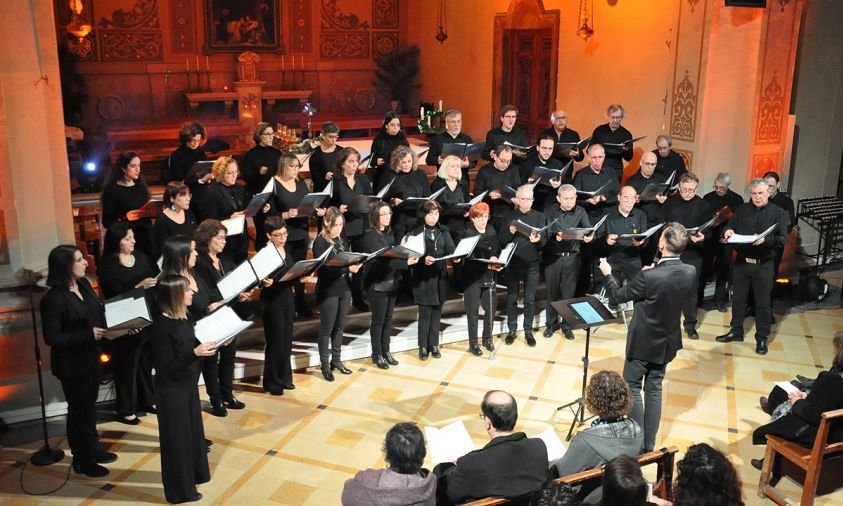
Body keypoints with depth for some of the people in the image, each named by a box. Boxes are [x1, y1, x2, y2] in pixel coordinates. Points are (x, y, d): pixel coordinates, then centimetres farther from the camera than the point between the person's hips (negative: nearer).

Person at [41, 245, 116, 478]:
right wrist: (88, 335, -25)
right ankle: (81, 460, 25)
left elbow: (99, 314, 11)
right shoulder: (54, 299, -23)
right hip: (71, 364, -7)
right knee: (78, 409, 8)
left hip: (90, 356, 7)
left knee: (89, 404, 22)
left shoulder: (84, 285, 0)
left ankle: (93, 448, 40)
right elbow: (52, 338, -22)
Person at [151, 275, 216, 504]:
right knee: (177, 436, 5)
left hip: (188, 384, 8)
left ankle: (194, 473, 41)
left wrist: (210, 345, -5)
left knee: (193, 429, 21)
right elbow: (166, 367, -24)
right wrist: (195, 353, -31)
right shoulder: (162, 325, -24)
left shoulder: (185, 317, 1)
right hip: (171, 389, -8)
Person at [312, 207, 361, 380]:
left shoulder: (343, 240, 8)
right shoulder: (320, 242, -12)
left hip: (344, 288, 6)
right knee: (326, 328, 3)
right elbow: (324, 268, -19)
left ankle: (336, 359, 27)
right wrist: (348, 268, -28)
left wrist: (355, 264, -9)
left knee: (340, 327, 14)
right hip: (328, 291, -6)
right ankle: (325, 364, 14)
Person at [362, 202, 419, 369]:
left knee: (388, 318, 13)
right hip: (377, 283, -7)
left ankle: (386, 351, 25)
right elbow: (382, 258, -23)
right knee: (378, 320, 2)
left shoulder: (389, 233, 10)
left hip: (392, 281, 7)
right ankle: (377, 355, 14)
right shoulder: (370, 235, -14)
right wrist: (405, 262, -29)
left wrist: (408, 258, -7)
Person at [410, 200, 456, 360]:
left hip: (439, 276, 4)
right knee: (425, 313, -1)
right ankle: (423, 346, 10)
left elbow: (451, 248, -4)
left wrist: (456, 257, -25)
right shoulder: (416, 233, -4)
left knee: (436, 312, 10)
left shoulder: (443, 231, 9)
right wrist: (423, 259, -31)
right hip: (423, 278, -4)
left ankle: (434, 345, 20)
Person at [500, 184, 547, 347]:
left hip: (532, 264, 0)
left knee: (530, 299, 7)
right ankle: (511, 330, 21)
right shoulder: (510, 216, 1)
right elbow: (502, 240, -2)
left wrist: (538, 239, -28)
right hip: (513, 263, 0)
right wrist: (510, 233, -22)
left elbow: (545, 240, -6)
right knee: (511, 298, 8)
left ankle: (528, 331, 18)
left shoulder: (539, 216, 1)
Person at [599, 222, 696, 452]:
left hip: (643, 341, -6)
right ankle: (649, 443, 25)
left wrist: (607, 274, 3)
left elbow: (619, 295, -13)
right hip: (667, 341, 6)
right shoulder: (689, 272, -12)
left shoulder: (649, 276, -29)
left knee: (632, 387, 10)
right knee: (654, 390, 17)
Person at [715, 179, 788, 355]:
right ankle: (736, 332, 28)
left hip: (764, 265, -3)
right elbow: (730, 227, 7)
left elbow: (783, 239, -11)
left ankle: (762, 339, 17)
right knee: (738, 299, 13)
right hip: (741, 261, 3)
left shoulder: (778, 213, -3)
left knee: (763, 303, 6)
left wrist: (766, 239, -29)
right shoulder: (742, 210, 6)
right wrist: (728, 231, -17)